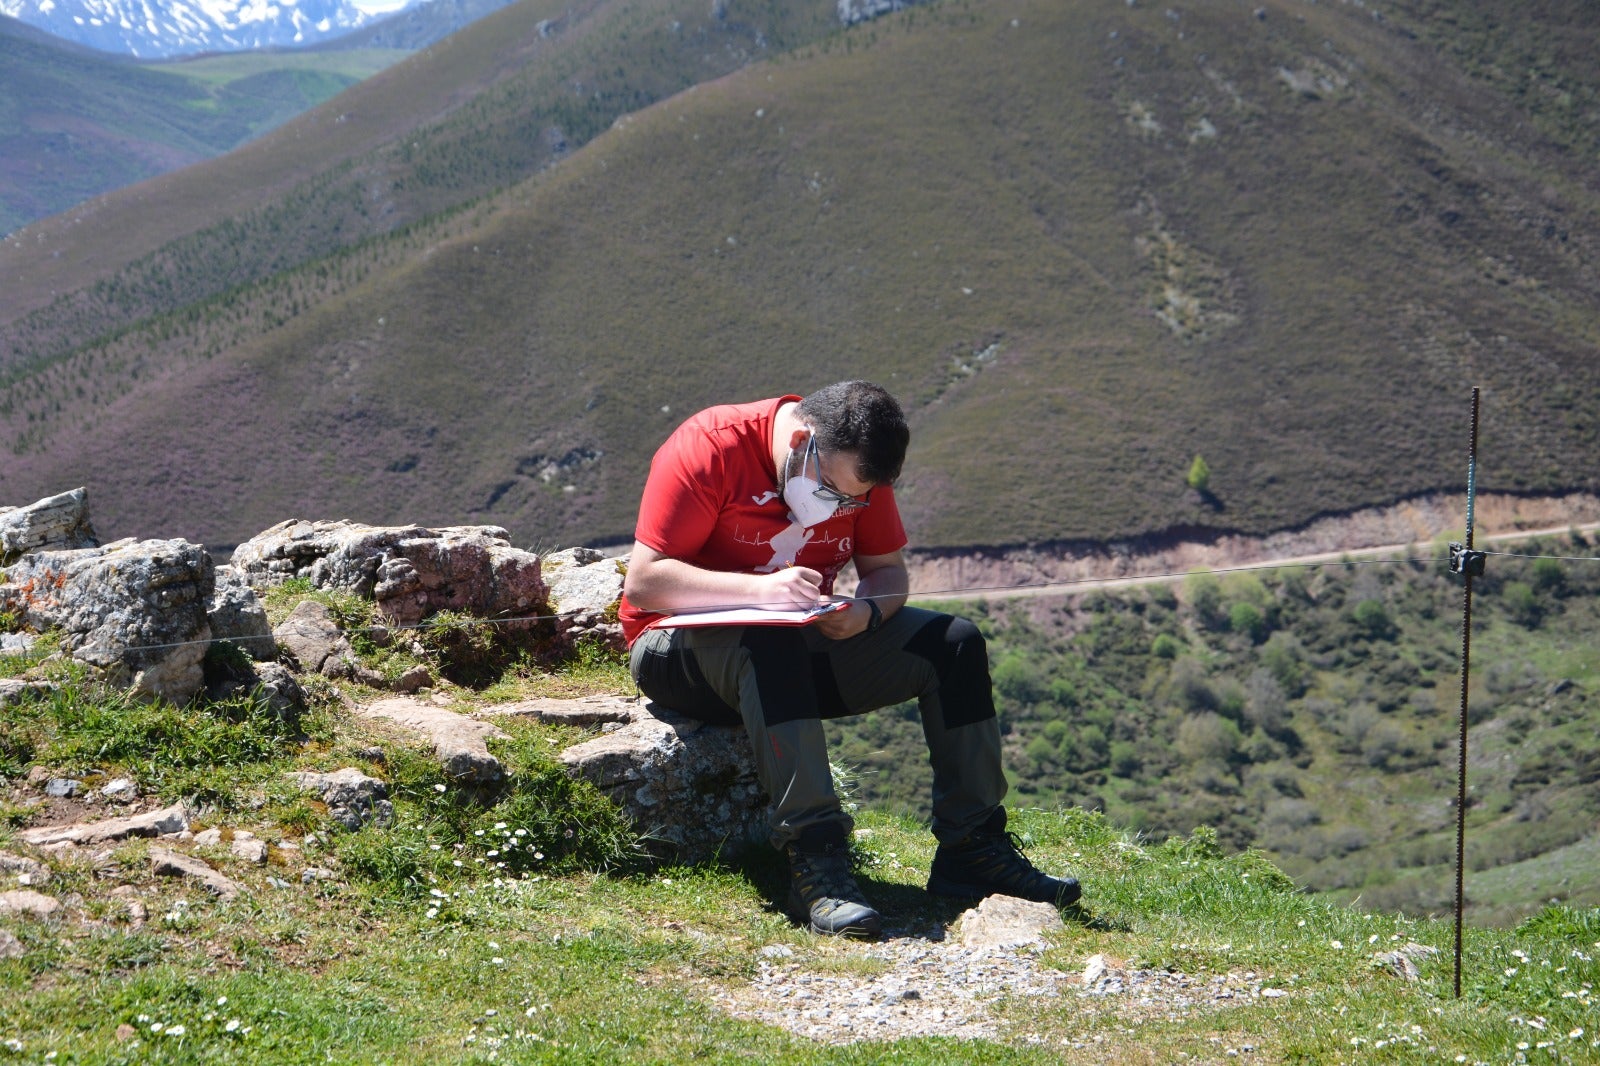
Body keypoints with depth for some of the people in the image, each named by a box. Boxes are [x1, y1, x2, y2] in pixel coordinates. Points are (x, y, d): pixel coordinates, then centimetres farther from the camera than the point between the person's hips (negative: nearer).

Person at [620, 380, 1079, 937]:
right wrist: (760, 589, -36)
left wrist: (867, 611, -19)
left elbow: (887, 568, 5)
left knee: (954, 643, -9)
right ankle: (815, 860, -44)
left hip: (802, 642, 6)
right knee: (771, 646, -40)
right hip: (679, 646, -6)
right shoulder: (709, 448, -19)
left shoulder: (855, 467, -1)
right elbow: (642, 582, -23)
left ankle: (972, 848, -9)